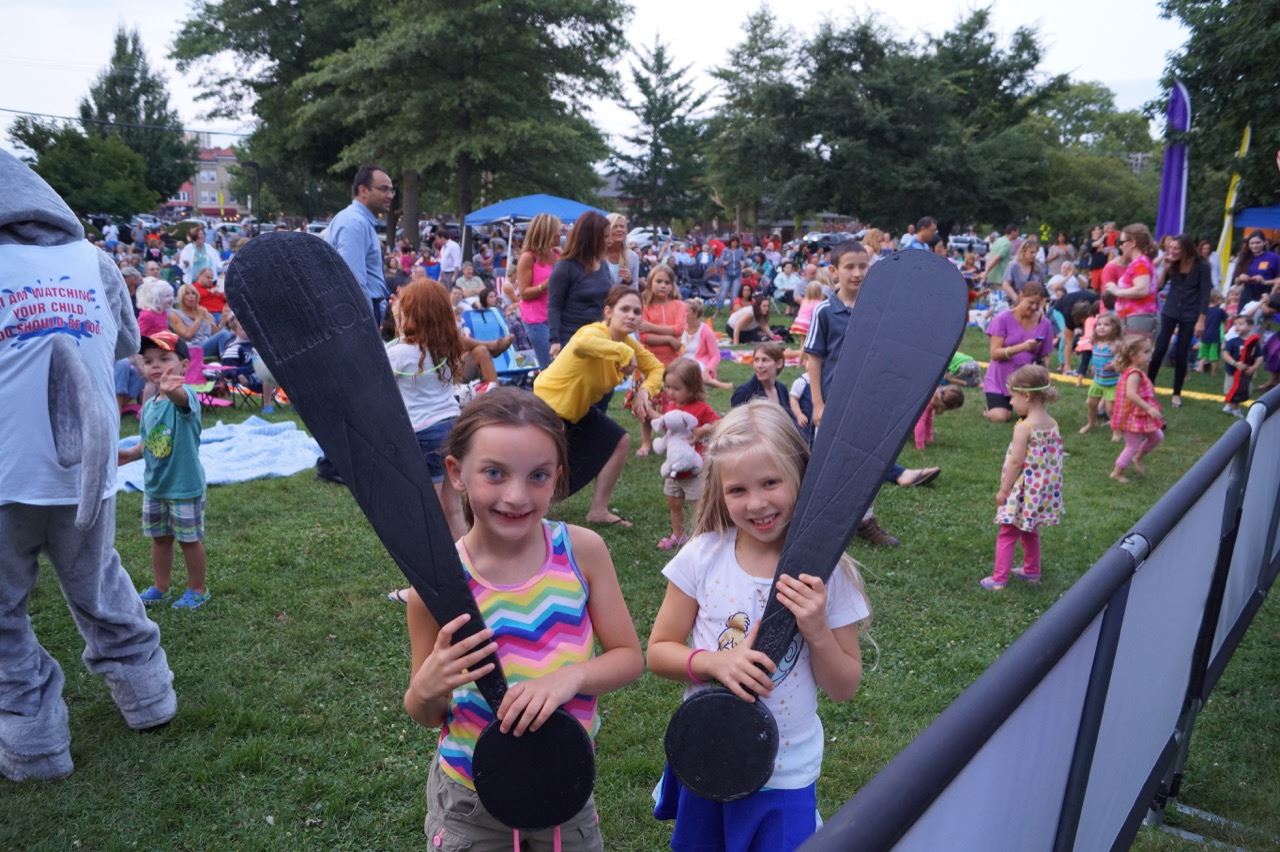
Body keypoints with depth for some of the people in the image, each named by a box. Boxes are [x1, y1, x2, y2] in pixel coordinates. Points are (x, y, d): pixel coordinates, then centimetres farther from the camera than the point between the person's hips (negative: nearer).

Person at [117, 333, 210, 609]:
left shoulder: (185, 395, -19)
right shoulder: (148, 406, 4)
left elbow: (183, 399, -46)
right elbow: (146, 442, 14)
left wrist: (170, 390, -68)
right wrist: (130, 454, -6)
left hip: (185, 485, -7)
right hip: (154, 484, 7)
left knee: (190, 539, 6)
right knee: (159, 537, 19)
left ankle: (197, 590, 22)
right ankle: (160, 587, 35)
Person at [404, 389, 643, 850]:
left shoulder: (582, 550, -16)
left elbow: (629, 656, -6)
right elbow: (425, 716, -6)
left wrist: (571, 676, -25)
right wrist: (427, 688, -28)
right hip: (470, 799, -1)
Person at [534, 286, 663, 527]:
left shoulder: (627, 343, -2)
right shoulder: (596, 333, -28)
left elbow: (656, 368, 5)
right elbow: (581, 343, -54)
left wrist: (644, 390, -15)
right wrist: (624, 352, -48)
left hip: (577, 409, 9)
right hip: (546, 405, -9)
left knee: (620, 442, 9)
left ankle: (598, 510, 20)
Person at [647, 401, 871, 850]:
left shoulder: (826, 572, -14)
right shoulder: (703, 556, -12)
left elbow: (843, 688, -6)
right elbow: (658, 651, -5)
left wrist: (817, 631, -24)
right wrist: (714, 661, -23)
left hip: (786, 775, -1)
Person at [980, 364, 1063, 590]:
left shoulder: (1023, 427, -21)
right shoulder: (1053, 424, 2)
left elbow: (1016, 462, -21)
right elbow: (1055, 459, 9)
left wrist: (1003, 490, -13)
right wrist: (1048, 484, 20)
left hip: (1023, 491, -8)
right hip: (1044, 490, 8)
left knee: (1007, 534, 3)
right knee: (1030, 532, 24)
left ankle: (999, 578, 6)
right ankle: (1032, 571, 36)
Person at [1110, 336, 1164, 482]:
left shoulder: (1135, 372, 9)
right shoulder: (1134, 374, -24)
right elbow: (1131, 395, -36)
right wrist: (1149, 408, -37)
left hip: (1139, 417, 10)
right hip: (1133, 418, -10)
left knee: (1157, 436, 18)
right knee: (1133, 447, 1)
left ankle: (1137, 459, 31)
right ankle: (1117, 473, 13)